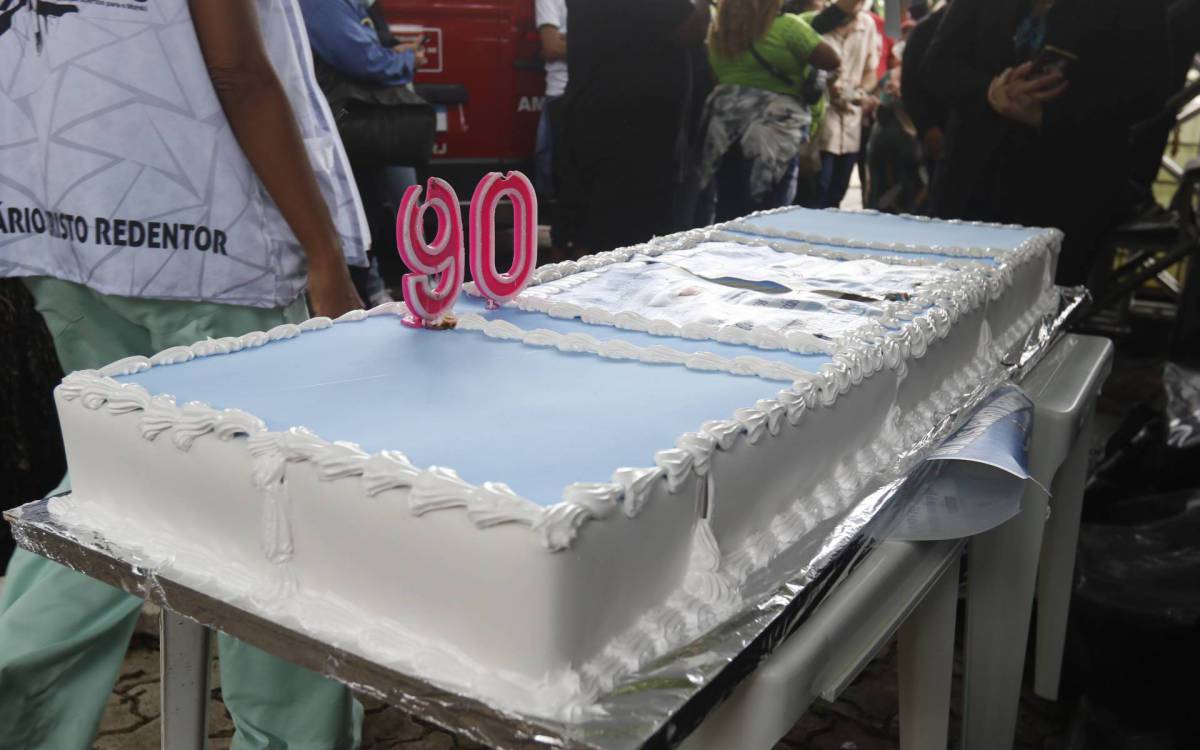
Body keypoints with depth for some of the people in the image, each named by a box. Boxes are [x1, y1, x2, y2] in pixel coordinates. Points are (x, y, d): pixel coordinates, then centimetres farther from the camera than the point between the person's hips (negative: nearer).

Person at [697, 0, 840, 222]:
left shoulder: (718, 30, 11)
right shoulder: (786, 25, -8)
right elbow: (831, 60, -8)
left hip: (725, 124, 6)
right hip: (774, 127, -6)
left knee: (728, 211, 8)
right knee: (769, 214, 0)